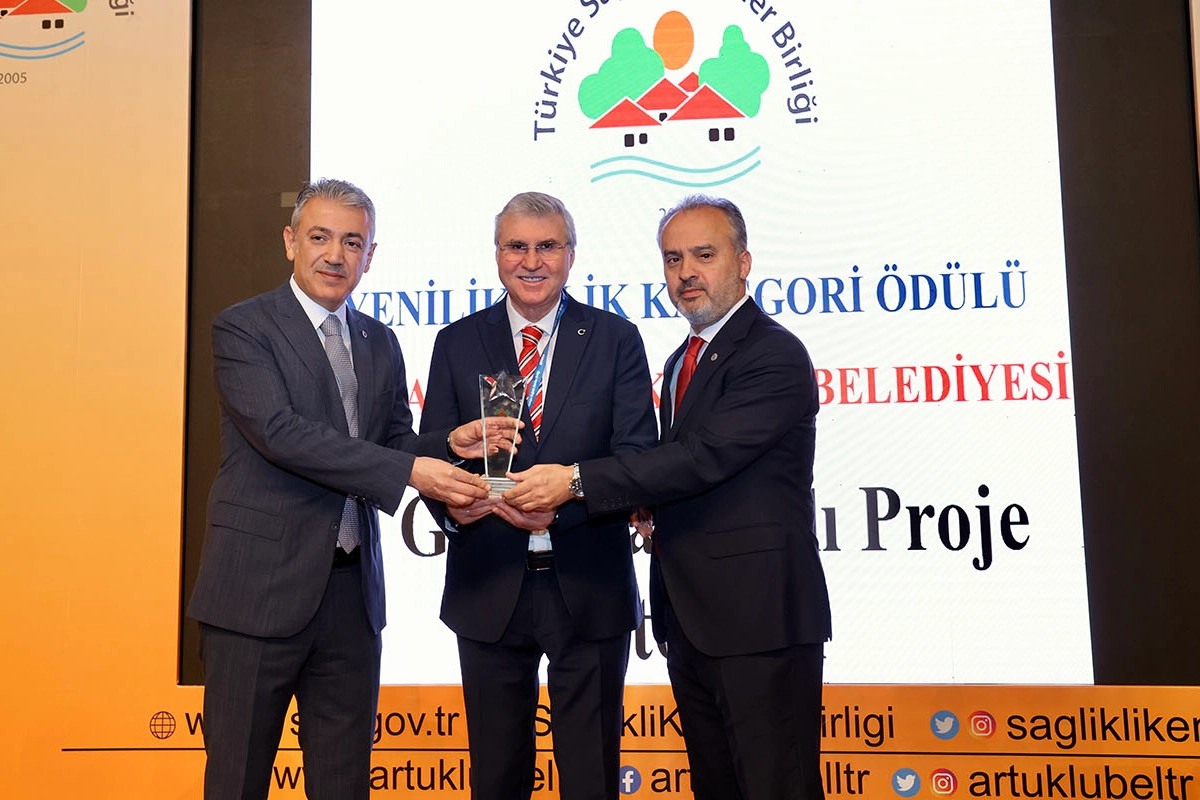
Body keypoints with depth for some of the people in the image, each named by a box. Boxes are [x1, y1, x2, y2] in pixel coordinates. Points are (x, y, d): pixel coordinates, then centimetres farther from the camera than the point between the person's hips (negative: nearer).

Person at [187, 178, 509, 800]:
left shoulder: (380, 344, 14)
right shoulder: (241, 328, -5)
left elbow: (393, 444, 12)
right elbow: (280, 432, -19)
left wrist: (448, 444, -10)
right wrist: (408, 469, -24)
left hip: (351, 590, 5)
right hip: (261, 586, -5)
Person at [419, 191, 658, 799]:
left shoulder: (615, 339, 1)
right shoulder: (457, 344, 6)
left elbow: (637, 457, -7)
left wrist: (561, 505, -23)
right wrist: (449, 504, -20)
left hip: (588, 588, -1)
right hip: (489, 588, 2)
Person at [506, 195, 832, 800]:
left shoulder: (774, 355, -12)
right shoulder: (684, 361, 18)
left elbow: (704, 457, -23)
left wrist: (576, 480, -23)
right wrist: (654, 511, 1)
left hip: (759, 615, -9)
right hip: (691, 616, 9)